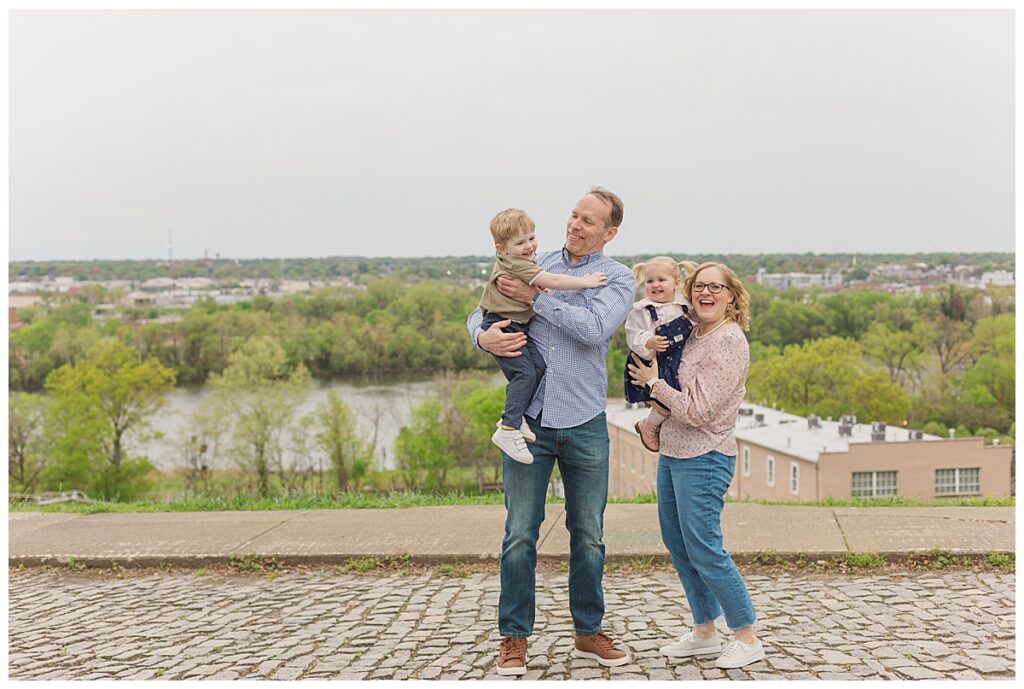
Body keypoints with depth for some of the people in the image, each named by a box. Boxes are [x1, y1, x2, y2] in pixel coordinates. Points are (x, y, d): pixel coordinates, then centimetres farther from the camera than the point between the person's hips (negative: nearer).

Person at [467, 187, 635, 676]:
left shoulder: (618, 278, 1)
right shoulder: (534, 267, 9)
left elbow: (595, 329, -18)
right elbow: (480, 312, 12)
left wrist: (536, 298, -15)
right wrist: (484, 336, -11)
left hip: (585, 423, -1)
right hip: (529, 419, 1)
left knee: (588, 534, 9)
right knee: (520, 534, 1)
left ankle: (589, 632, 24)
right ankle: (514, 638, 12)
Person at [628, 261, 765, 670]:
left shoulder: (729, 342, -16)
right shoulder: (694, 335, 10)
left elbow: (698, 411, -21)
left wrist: (653, 383, -10)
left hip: (704, 458, -9)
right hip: (672, 452, 9)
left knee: (704, 551, -6)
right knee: (676, 544, 14)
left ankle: (748, 639, 8)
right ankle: (705, 632, 26)